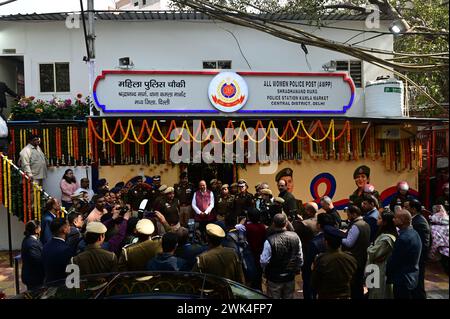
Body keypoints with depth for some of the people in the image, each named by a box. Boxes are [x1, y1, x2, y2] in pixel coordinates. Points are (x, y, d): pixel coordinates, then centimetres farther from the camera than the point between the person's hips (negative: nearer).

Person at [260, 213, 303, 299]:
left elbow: (264, 261, -18)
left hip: (275, 278, -4)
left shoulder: (269, 241, -27)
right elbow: (300, 257, -1)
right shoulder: (295, 237, -12)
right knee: (289, 297, 22)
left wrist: (265, 270, 5)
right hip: (290, 277, 4)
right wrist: (297, 269, 16)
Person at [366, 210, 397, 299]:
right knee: (386, 294, 19)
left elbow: (372, 254, -20)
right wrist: (373, 247, 3)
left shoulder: (385, 238, -27)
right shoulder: (392, 235, 4)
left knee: (378, 294, 4)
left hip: (380, 272, -9)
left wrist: (370, 247, -2)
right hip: (385, 269, 9)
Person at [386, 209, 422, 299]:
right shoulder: (414, 233, 4)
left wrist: (387, 276, -3)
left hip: (402, 281, -9)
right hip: (412, 278, 9)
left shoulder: (403, 238, -27)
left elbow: (393, 260, -20)